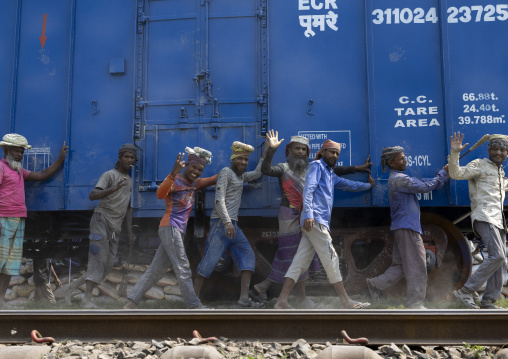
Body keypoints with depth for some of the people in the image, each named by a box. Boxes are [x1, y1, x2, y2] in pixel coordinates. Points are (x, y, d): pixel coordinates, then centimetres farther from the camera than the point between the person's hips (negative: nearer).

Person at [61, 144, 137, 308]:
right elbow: (92, 195, -17)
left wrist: (130, 231, 14)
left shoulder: (130, 181, 20)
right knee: (99, 259, -14)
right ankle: (87, 299, -13)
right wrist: (114, 188, -31)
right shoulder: (110, 175, -4)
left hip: (115, 228, 7)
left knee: (107, 266, 3)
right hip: (102, 219, -7)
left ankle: (70, 287, 12)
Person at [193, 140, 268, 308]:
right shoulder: (225, 172, -4)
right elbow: (219, 198, -14)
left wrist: (265, 153, 34)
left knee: (247, 255, 0)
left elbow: (257, 173, 35)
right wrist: (227, 221, -24)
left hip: (232, 224, 9)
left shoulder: (239, 176, 22)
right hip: (221, 221, -9)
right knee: (211, 259, -11)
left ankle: (244, 298, -7)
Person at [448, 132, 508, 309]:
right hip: (484, 216, -9)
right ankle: (465, 291, -20)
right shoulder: (480, 165, 1)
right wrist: (454, 154, -28)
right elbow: (457, 173, -15)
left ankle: (488, 301, 8)